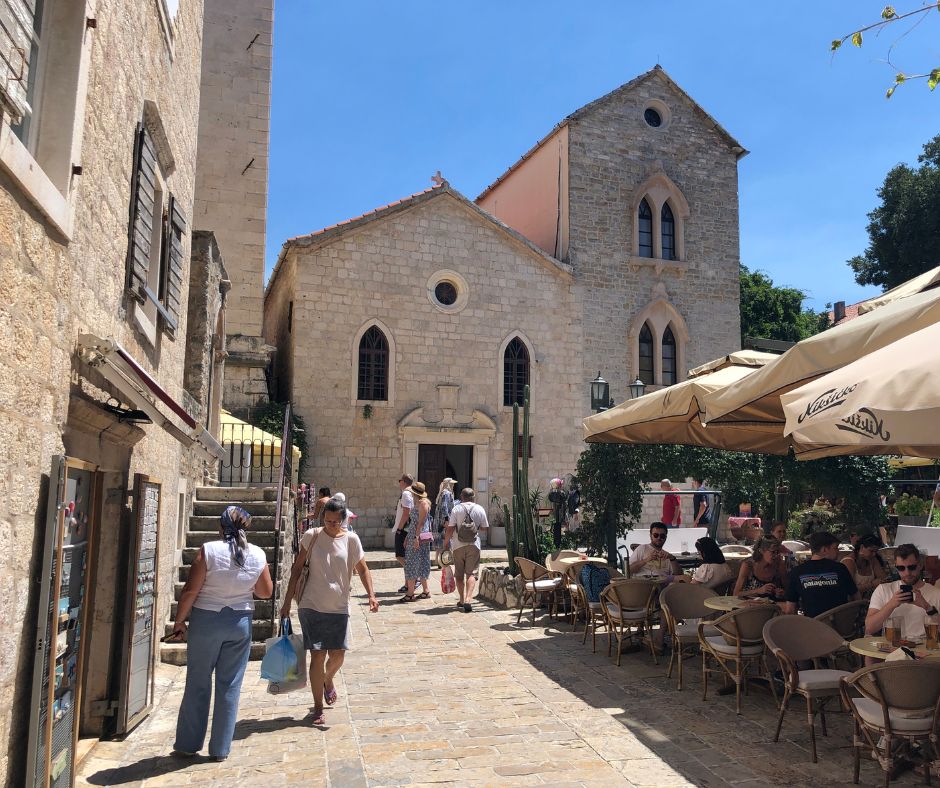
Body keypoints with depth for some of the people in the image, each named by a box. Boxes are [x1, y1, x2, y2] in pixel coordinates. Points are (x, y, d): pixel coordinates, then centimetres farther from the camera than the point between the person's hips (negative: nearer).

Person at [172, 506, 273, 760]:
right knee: (230, 686, 10)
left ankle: (188, 744, 22)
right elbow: (266, 592, 6)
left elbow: (190, 591, -11)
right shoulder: (258, 555, -4)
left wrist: (179, 620, 0)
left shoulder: (209, 550, -12)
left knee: (198, 684, 12)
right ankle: (220, 749, 17)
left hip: (206, 620, -2)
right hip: (241, 622, 2)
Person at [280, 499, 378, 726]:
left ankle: (328, 681, 40)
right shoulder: (312, 536, -5)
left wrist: (371, 594, -9)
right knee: (318, 656, -3)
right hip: (311, 606, -1)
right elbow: (297, 569, 1)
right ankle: (318, 707, 13)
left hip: (339, 608, 2)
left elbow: (362, 569, 6)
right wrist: (287, 603, 1)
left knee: (338, 654, 5)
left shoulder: (351, 539, -2)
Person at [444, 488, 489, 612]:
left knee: (459, 574, 13)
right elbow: (484, 527, 9)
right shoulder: (480, 509, 2)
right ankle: (468, 600, -18)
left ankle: (462, 600, 21)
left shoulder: (456, 509, -5)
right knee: (471, 573, -2)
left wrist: (446, 541, 3)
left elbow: (450, 528, -8)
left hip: (458, 545, 0)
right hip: (474, 545, 0)